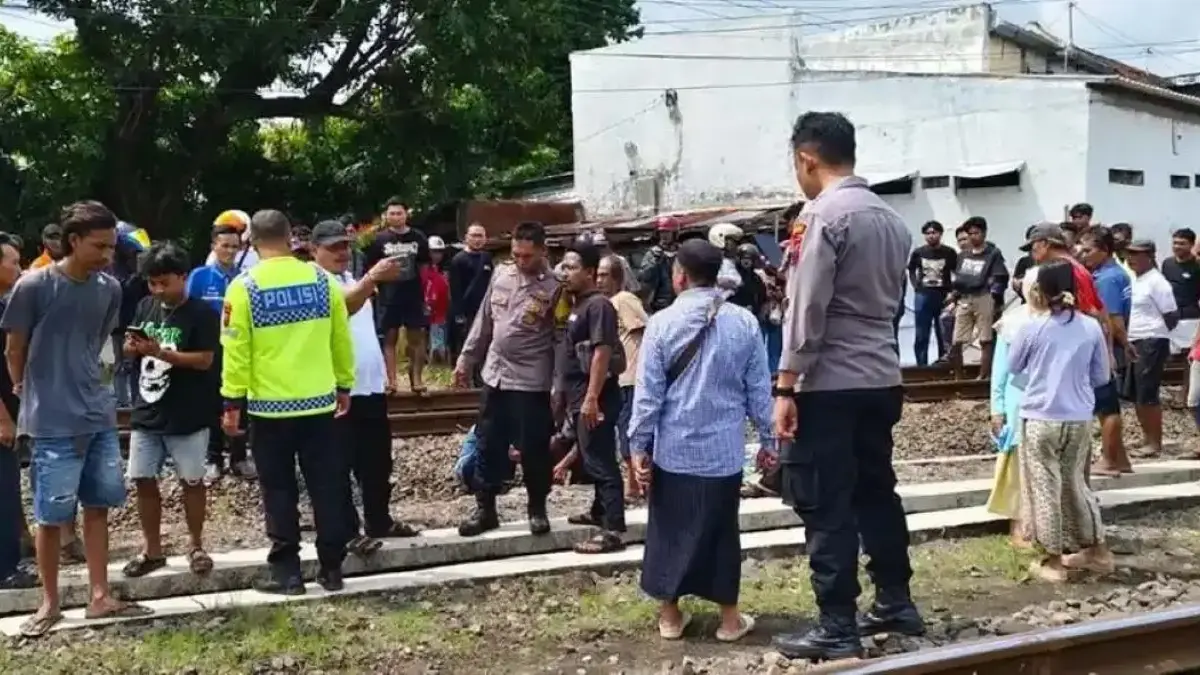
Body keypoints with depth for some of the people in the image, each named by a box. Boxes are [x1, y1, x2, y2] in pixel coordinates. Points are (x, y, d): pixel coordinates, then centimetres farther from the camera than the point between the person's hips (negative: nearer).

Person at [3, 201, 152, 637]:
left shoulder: (109, 289, 2)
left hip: (100, 417, 5)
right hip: (52, 422, -5)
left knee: (99, 506, 10)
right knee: (52, 515, 3)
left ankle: (99, 596, 20)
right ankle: (50, 603, 17)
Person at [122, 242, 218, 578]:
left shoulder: (201, 312, -10)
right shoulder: (145, 306, 8)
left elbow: (204, 360, -16)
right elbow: (130, 352, 13)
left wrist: (160, 352, -24)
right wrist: (132, 347, -11)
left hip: (186, 417, -5)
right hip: (146, 413, 5)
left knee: (191, 480, 6)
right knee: (143, 480, 7)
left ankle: (195, 545, 21)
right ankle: (152, 550, 19)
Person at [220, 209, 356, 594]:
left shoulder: (245, 286, -8)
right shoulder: (322, 280, 1)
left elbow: (236, 350, -9)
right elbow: (341, 340, 6)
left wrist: (232, 402, -2)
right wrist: (345, 386, 17)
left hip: (269, 405, -2)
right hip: (319, 401, 3)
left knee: (279, 490, 7)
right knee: (326, 486, 8)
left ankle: (286, 572, 10)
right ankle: (331, 569, 13)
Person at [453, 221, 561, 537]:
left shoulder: (554, 287, -11)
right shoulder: (501, 274, 4)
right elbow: (484, 321, 12)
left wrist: (560, 387, -14)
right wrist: (466, 359, 13)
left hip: (532, 381, -5)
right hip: (495, 375, 5)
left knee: (533, 450, 5)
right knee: (488, 447, 11)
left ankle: (537, 510, 22)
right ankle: (485, 509, 22)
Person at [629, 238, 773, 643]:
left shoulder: (662, 323, -9)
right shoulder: (744, 323, -5)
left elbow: (648, 393, -8)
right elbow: (759, 390, 0)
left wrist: (639, 445, 0)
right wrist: (768, 440, 11)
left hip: (672, 450, -1)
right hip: (724, 450, 1)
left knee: (670, 529, 12)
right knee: (722, 531, 12)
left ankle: (670, 615, 21)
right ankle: (729, 618, 19)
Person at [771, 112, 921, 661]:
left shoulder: (823, 213, -13)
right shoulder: (890, 218, 12)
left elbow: (807, 309, -17)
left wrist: (785, 388, -14)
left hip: (828, 383, -8)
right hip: (881, 379, 9)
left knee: (825, 506, -1)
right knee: (876, 492, 18)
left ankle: (837, 629, 4)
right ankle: (895, 603, 27)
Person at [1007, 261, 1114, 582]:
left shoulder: (1032, 327, -10)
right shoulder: (1091, 327, -3)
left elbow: (1013, 367, 6)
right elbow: (1102, 376, 6)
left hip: (1040, 419, -3)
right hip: (1080, 419, 4)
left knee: (1045, 487, 6)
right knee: (1075, 483, 19)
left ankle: (1052, 559, 11)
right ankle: (1096, 549, 27)